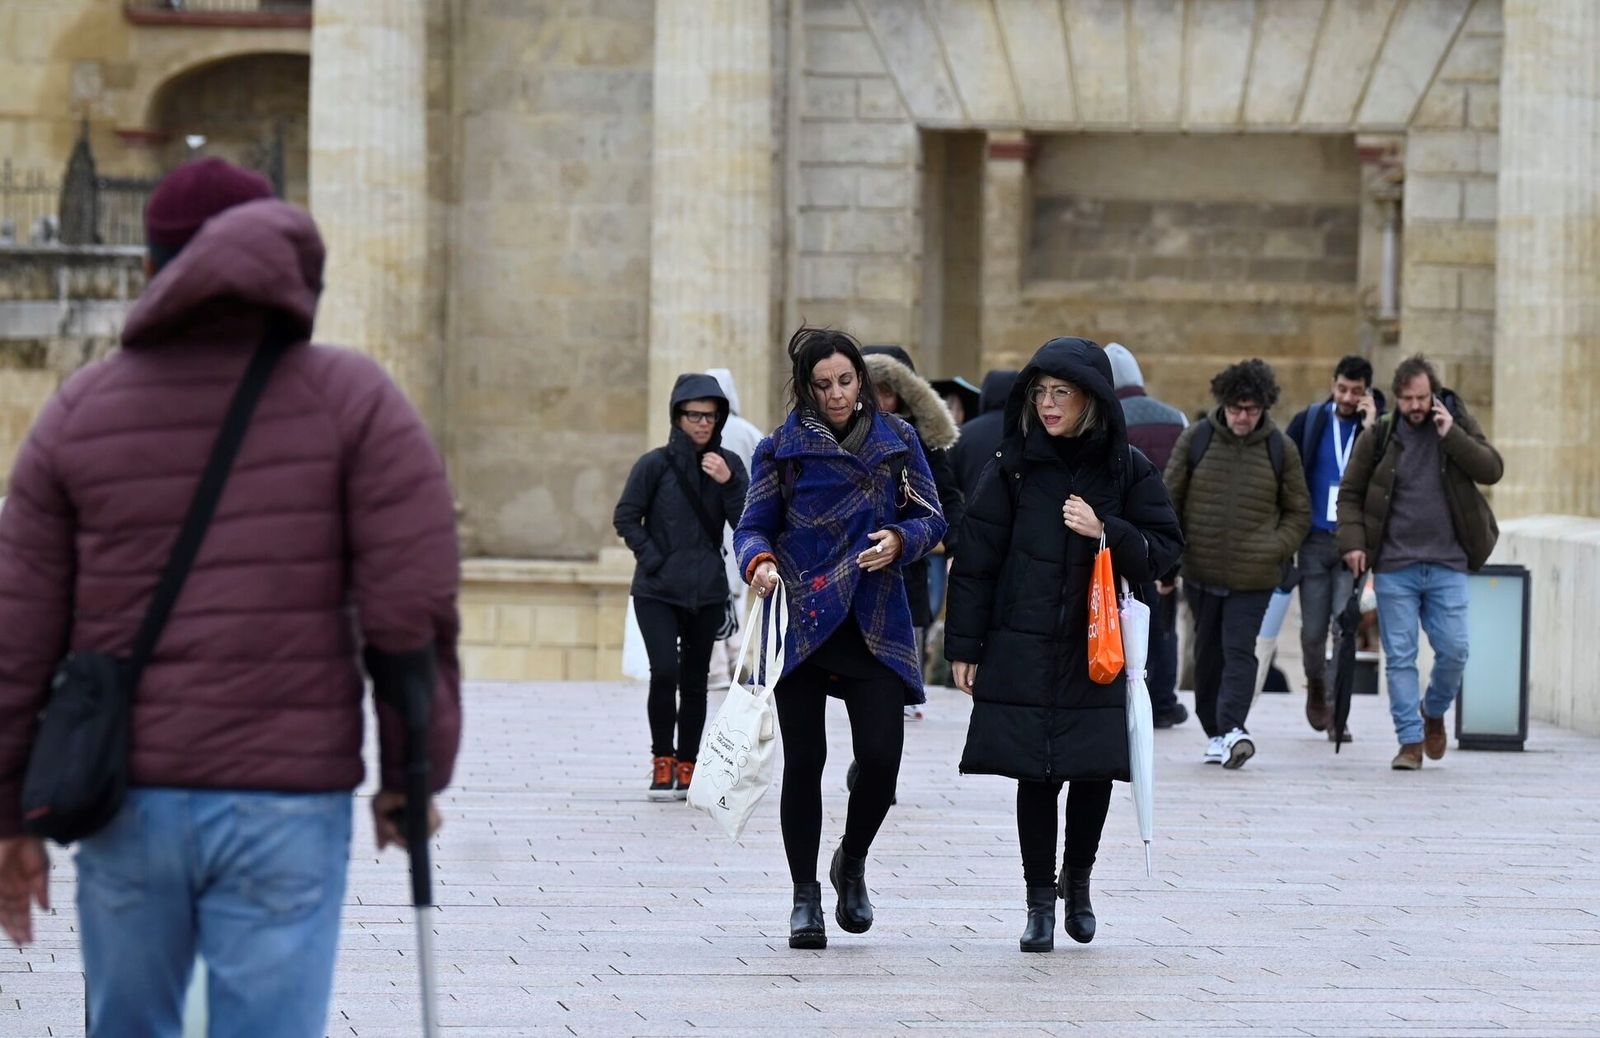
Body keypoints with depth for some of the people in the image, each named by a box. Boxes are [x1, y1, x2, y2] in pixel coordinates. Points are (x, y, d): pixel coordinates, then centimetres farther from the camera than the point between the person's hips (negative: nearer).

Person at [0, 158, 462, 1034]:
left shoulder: (77, 413, 3)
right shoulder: (351, 400, -3)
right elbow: (413, 605, -10)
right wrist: (412, 774, 2)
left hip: (128, 800, 2)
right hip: (284, 802, -2)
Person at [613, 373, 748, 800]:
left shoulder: (729, 465, 2)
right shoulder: (655, 464, -5)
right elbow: (626, 517, -1)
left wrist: (728, 483, -17)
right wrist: (653, 558, -9)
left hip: (707, 592, 3)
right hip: (657, 591, -3)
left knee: (694, 681, 8)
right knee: (664, 672, -15)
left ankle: (686, 766, 18)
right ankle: (662, 762, -1)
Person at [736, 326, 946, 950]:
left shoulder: (897, 441, 8)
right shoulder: (782, 447, 5)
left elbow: (931, 519, 10)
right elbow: (753, 526, 4)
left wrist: (899, 540, -11)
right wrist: (760, 562, -18)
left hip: (874, 624, 1)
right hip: (800, 621, -1)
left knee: (881, 757, -9)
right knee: (803, 760, 1)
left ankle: (851, 864, 20)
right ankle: (805, 895, 12)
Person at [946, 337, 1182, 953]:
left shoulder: (1127, 469, 2)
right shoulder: (1015, 466, 1)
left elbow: (1164, 550, 3)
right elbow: (977, 558, 2)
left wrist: (1106, 531, -15)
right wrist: (964, 646, -1)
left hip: (1096, 652, 0)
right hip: (1022, 652, 0)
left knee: (1095, 771, 0)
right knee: (1035, 776, -1)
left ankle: (1078, 880, 26)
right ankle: (1040, 902, 11)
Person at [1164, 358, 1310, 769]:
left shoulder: (1280, 448, 2)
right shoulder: (1195, 439, 2)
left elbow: (1299, 513, 9)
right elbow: (1169, 501, 7)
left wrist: (1275, 549, -7)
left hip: (1253, 577, -2)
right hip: (1201, 571, 2)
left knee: (1239, 650, -13)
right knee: (1208, 653, 10)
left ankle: (1232, 727, -23)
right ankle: (1215, 732, 20)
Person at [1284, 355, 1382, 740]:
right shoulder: (1308, 422, 4)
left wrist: (1370, 427, -17)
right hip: (1314, 540, 1)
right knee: (1313, 629, 4)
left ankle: (1335, 708, -1)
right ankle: (1316, 686, 31)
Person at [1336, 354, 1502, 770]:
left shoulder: (1459, 426, 5)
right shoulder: (1378, 437, 2)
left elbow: (1492, 470, -7)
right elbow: (1350, 494, 8)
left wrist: (1451, 436, -14)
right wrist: (1352, 541, -6)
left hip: (1447, 565, 0)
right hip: (1394, 567, 0)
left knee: (1453, 650, -2)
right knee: (1400, 657, -2)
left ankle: (1434, 712, 26)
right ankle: (1410, 741, 4)